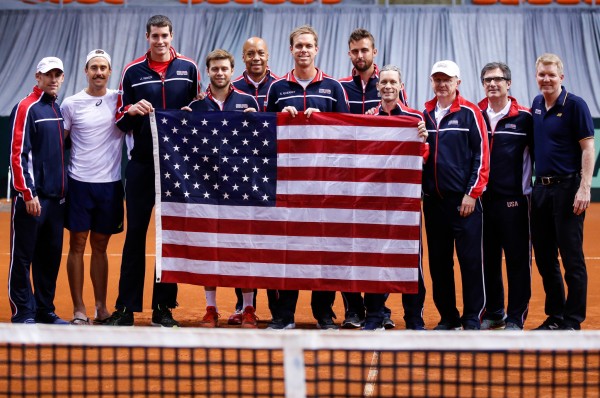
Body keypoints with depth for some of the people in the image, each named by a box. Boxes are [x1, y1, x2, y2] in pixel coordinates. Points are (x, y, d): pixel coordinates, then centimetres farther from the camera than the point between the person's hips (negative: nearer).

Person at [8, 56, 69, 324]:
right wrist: (28, 194, -18)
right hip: (31, 198, -7)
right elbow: (18, 155, -13)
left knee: (50, 257, 10)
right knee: (23, 256, -2)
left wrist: (63, 190, 17)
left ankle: (46, 311, 18)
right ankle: (23, 313, 3)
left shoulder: (58, 110, 16)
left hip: (56, 198, 7)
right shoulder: (26, 108, -7)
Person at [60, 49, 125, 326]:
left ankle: (101, 308, 17)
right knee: (77, 245, 1)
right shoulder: (71, 104, 0)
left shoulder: (120, 100, 3)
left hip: (110, 183, 2)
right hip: (80, 183, -2)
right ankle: (78, 310, 6)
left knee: (100, 246, 11)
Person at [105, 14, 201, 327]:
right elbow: (121, 121, 7)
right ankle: (126, 307, 2)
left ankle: (163, 307, 10)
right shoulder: (133, 71, 5)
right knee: (135, 233, -1)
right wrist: (132, 111, -14)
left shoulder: (188, 68, 5)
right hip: (142, 163, 0)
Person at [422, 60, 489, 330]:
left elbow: (481, 155, -5)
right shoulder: (424, 115, 12)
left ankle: (472, 318, 4)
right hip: (433, 200, 5)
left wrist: (472, 194, -9)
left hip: (465, 200, -5)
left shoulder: (470, 113, -1)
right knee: (438, 262, 7)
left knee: (470, 260, -3)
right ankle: (448, 317, 16)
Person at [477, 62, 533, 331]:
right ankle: (493, 313, 22)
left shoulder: (524, 117, -1)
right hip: (482, 198, 3)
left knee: (517, 259, -1)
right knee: (487, 259, 10)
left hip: (514, 200, -3)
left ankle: (516, 317, 7)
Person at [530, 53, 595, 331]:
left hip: (567, 188, -7)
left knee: (572, 258, -4)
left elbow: (588, 148, -11)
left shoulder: (575, 105, -8)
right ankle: (555, 316, 21)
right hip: (541, 188, 7)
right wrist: (530, 182, 14)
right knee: (544, 258, 11)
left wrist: (584, 188, -19)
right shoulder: (536, 104, 12)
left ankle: (572, 321, 2)